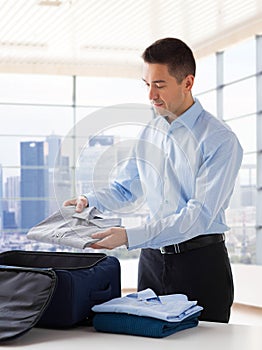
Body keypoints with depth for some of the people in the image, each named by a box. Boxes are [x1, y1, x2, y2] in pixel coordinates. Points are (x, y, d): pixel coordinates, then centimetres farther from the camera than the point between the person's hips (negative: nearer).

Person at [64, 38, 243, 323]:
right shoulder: (149, 133, 9)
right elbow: (125, 187, 19)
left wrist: (130, 237, -28)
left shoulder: (221, 140, -14)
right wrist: (89, 201, -2)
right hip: (153, 258, 6)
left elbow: (199, 214, -21)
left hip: (201, 261, -5)